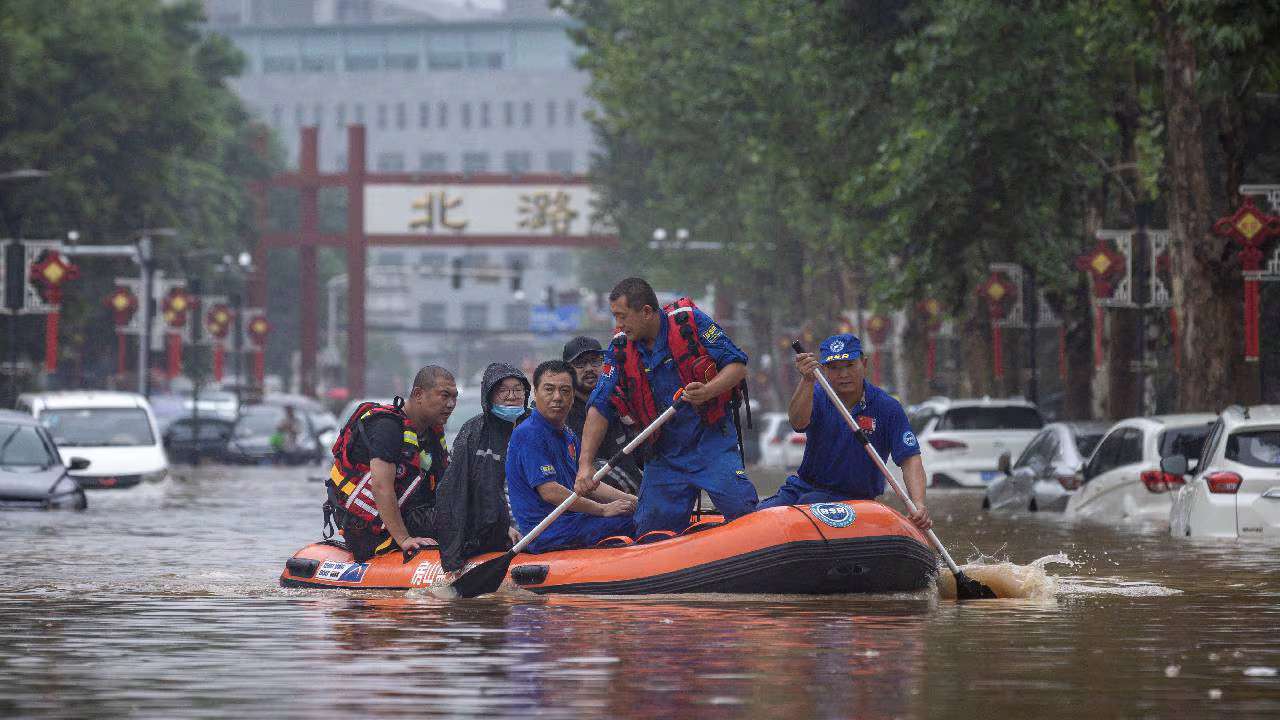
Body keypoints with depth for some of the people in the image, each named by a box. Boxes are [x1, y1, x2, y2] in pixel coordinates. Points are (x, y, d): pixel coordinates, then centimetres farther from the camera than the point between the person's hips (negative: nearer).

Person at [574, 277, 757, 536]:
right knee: (651, 532, -1)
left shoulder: (690, 322, -9)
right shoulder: (621, 349, 0)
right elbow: (599, 409, -2)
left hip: (711, 444, -4)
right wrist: (585, 465, -13)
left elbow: (738, 366, -8)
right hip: (663, 454, 4)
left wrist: (708, 392, -28)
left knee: (741, 511, -19)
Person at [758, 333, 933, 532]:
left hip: (855, 498, -3)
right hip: (804, 487, 3)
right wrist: (808, 380, -40)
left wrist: (919, 505, -28)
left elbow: (910, 460, -12)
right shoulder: (817, 395, 0)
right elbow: (798, 422, -22)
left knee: (808, 502, -34)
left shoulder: (886, 407, -6)